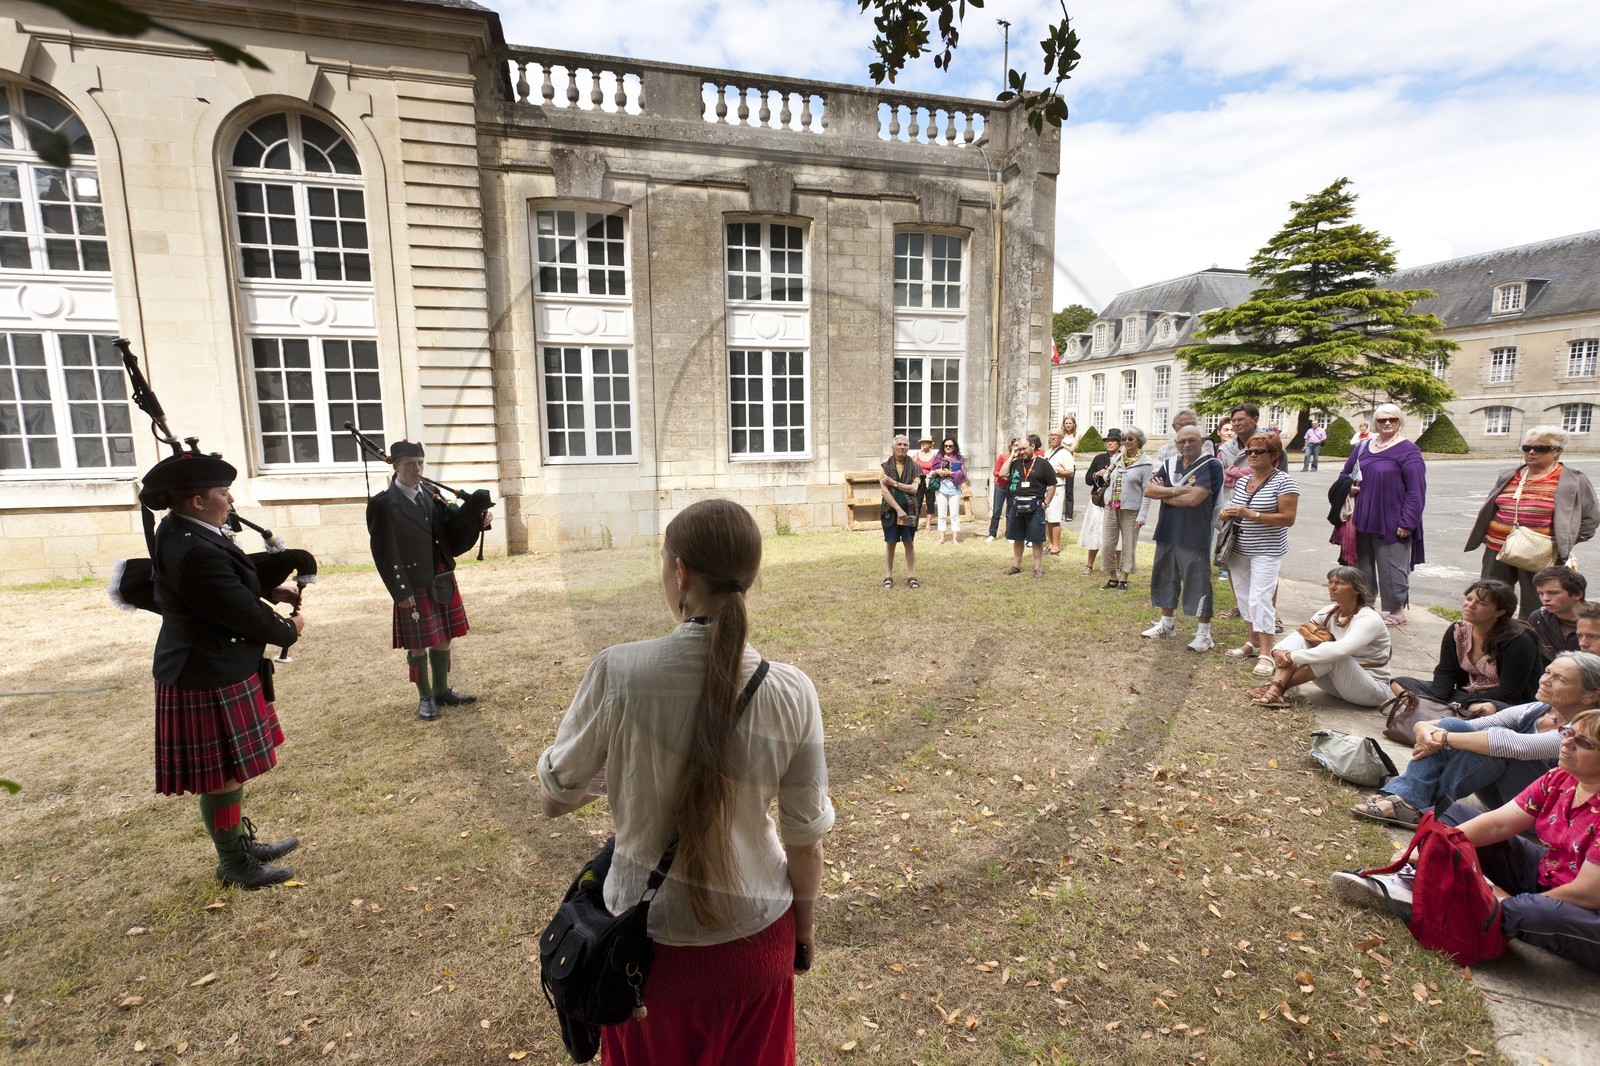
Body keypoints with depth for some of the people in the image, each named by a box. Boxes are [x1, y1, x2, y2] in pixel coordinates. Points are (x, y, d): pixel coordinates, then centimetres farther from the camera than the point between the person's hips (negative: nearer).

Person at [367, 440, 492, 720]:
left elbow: (450, 535, 6)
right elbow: (385, 553, -11)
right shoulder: (382, 505, -10)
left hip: (442, 580, 6)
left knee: (443, 638, 14)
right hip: (413, 587, -5)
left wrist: (475, 521, -12)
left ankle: (442, 691, 30)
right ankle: (425, 697, 23)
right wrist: (400, 591, -14)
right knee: (418, 644, 7)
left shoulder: (431, 496, 7)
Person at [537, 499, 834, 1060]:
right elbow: (805, 837, -9)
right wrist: (805, 922, 9)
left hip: (647, 938, 0)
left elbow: (554, 797, -10)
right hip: (756, 939, 1)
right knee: (754, 1054, 30)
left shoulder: (617, 672, -25)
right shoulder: (791, 693, -20)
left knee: (646, 1053, 31)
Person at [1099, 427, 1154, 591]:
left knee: (1128, 546, 4)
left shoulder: (1146, 463, -6)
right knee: (1107, 545, 5)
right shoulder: (1118, 458, 9)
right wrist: (1108, 474, -2)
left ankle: (1123, 579, 18)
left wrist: (1142, 516, -15)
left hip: (1131, 511, -5)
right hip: (1111, 508, 5)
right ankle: (1113, 578, 20)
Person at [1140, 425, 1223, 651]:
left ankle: (1204, 633, 11)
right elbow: (1148, 490, -3)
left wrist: (1164, 494, -7)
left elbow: (1193, 498, -21)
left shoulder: (1211, 465, -10)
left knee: (1198, 582, 0)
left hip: (1195, 536, -6)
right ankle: (1167, 623, 31)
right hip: (1167, 532, 6)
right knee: (1166, 577, 15)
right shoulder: (1169, 465, 9)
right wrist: (1178, 491, -16)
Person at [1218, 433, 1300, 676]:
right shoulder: (1242, 481, 10)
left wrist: (1252, 514, -23)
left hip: (1267, 551, -7)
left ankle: (1266, 653, -6)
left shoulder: (1283, 482, -11)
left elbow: (1288, 518, -17)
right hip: (1239, 549, 7)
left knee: (1260, 598, -12)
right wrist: (1226, 513, -1)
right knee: (1244, 597, 12)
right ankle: (1254, 642, 25)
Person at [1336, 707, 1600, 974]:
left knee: (1547, 915, -39)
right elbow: (1497, 823, -7)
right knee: (1456, 814, 2)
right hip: (1542, 875, 7)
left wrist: (1512, 904, -16)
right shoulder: (1559, 780, -4)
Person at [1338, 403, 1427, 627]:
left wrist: (1407, 523, -16)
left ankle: (1398, 612, 17)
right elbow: (1345, 473, 23)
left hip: (1392, 522, -6)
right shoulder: (1364, 445, 9)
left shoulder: (1408, 450, -8)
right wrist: (1349, 487, 1)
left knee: (1392, 567, 2)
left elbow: (1416, 491, -12)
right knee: (1363, 564, 15)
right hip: (1363, 519, 6)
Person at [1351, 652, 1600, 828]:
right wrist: (1425, 727, -24)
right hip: (1501, 797, 6)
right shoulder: (1534, 711, 4)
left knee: (1497, 744, -32)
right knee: (1452, 724, -17)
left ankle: (1428, 810, -22)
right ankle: (1404, 796, -31)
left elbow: (1511, 744, -34)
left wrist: (1444, 739, -30)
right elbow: (1472, 726, -2)